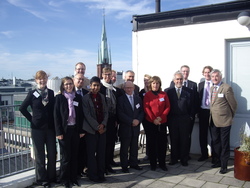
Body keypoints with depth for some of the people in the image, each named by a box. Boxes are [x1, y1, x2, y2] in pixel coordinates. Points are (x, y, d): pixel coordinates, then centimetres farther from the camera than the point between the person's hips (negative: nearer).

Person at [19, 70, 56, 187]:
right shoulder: (32, 94, -4)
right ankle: (41, 179, 23)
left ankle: (52, 177, 26)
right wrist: (31, 119, -2)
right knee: (39, 154, 9)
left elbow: (55, 109, 6)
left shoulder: (51, 93, 2)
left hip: (50, 127, 2)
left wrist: (54, 122, -3)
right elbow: (22, 108, 1)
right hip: (37, 128, -2)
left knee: (52, 153, 8)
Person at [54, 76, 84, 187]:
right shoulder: (59, 98, -3)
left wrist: (81, 130, 3)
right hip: (64, 130, -3)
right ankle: (64, 179, 20)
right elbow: (56, 116, -6)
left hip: (75, 129, 3)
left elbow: (81, 115, 7)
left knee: (74, 155, 10)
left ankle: (73, 177, 24)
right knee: (66, 156, 4)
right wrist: (58, 132, -11)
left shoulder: (78, 97, 6)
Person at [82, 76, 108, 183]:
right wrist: (97, 127, -12)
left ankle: (101, 174, 20)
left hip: (102, 128, 4)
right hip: (91, 129, -4)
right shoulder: (85, 98, -6)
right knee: (91, 153, 3)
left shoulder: (102, 97, 9)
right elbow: (87, 115, -10)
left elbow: (106, 112, 9)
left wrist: (103, 124, -6)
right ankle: (93, 175, 16)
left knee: (101, 152, 7)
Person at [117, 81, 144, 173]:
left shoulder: (138, 98, 11)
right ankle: (124, 166, 15)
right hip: (125, 127, -4)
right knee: (124, 148, 4)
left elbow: (141, 111, 9)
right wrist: (131, 121, -16)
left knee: (134, 147, 13)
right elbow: (120, 114, -13)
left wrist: (138, 120, -9)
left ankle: (133, 163, 27)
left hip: (136, 127, 5)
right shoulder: (121, 99, -5)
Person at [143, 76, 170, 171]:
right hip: (150, 123, -2)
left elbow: (168, 107, 3)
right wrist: (153, 119, -14)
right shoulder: (147, 95, 1)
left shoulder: (164, 94, 7)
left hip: (162, 122, 2)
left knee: (162, 143, 2)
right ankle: (153, 163, 16)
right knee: (151, 143, 5)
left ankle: (162, 163, 15)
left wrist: (161, 117, -10)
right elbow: (146, 108, -5)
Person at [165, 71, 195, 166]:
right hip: (172, 119, 0)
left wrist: (190, 116, 0)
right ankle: (174, 159, 19)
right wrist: (167, 116, -4)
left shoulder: (188, 91, 6)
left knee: (185, 140, 6)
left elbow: (192, 105, 7)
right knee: (174, 140, 7)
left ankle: (184, 159, 18)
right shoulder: (168, 91, 3)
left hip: (185, 119, 0)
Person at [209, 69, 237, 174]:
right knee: (215, 143, 16)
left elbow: (233, 104, -6)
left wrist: (231, 116, 4)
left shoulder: (226, 88, -12)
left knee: (224, 144, 3)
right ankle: (219, 161, 32)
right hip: (213, 121, 7)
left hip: (224, 121, -7)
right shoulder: (211, 88, 10)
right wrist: (212, 116, 10)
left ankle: (224, 165, 14)